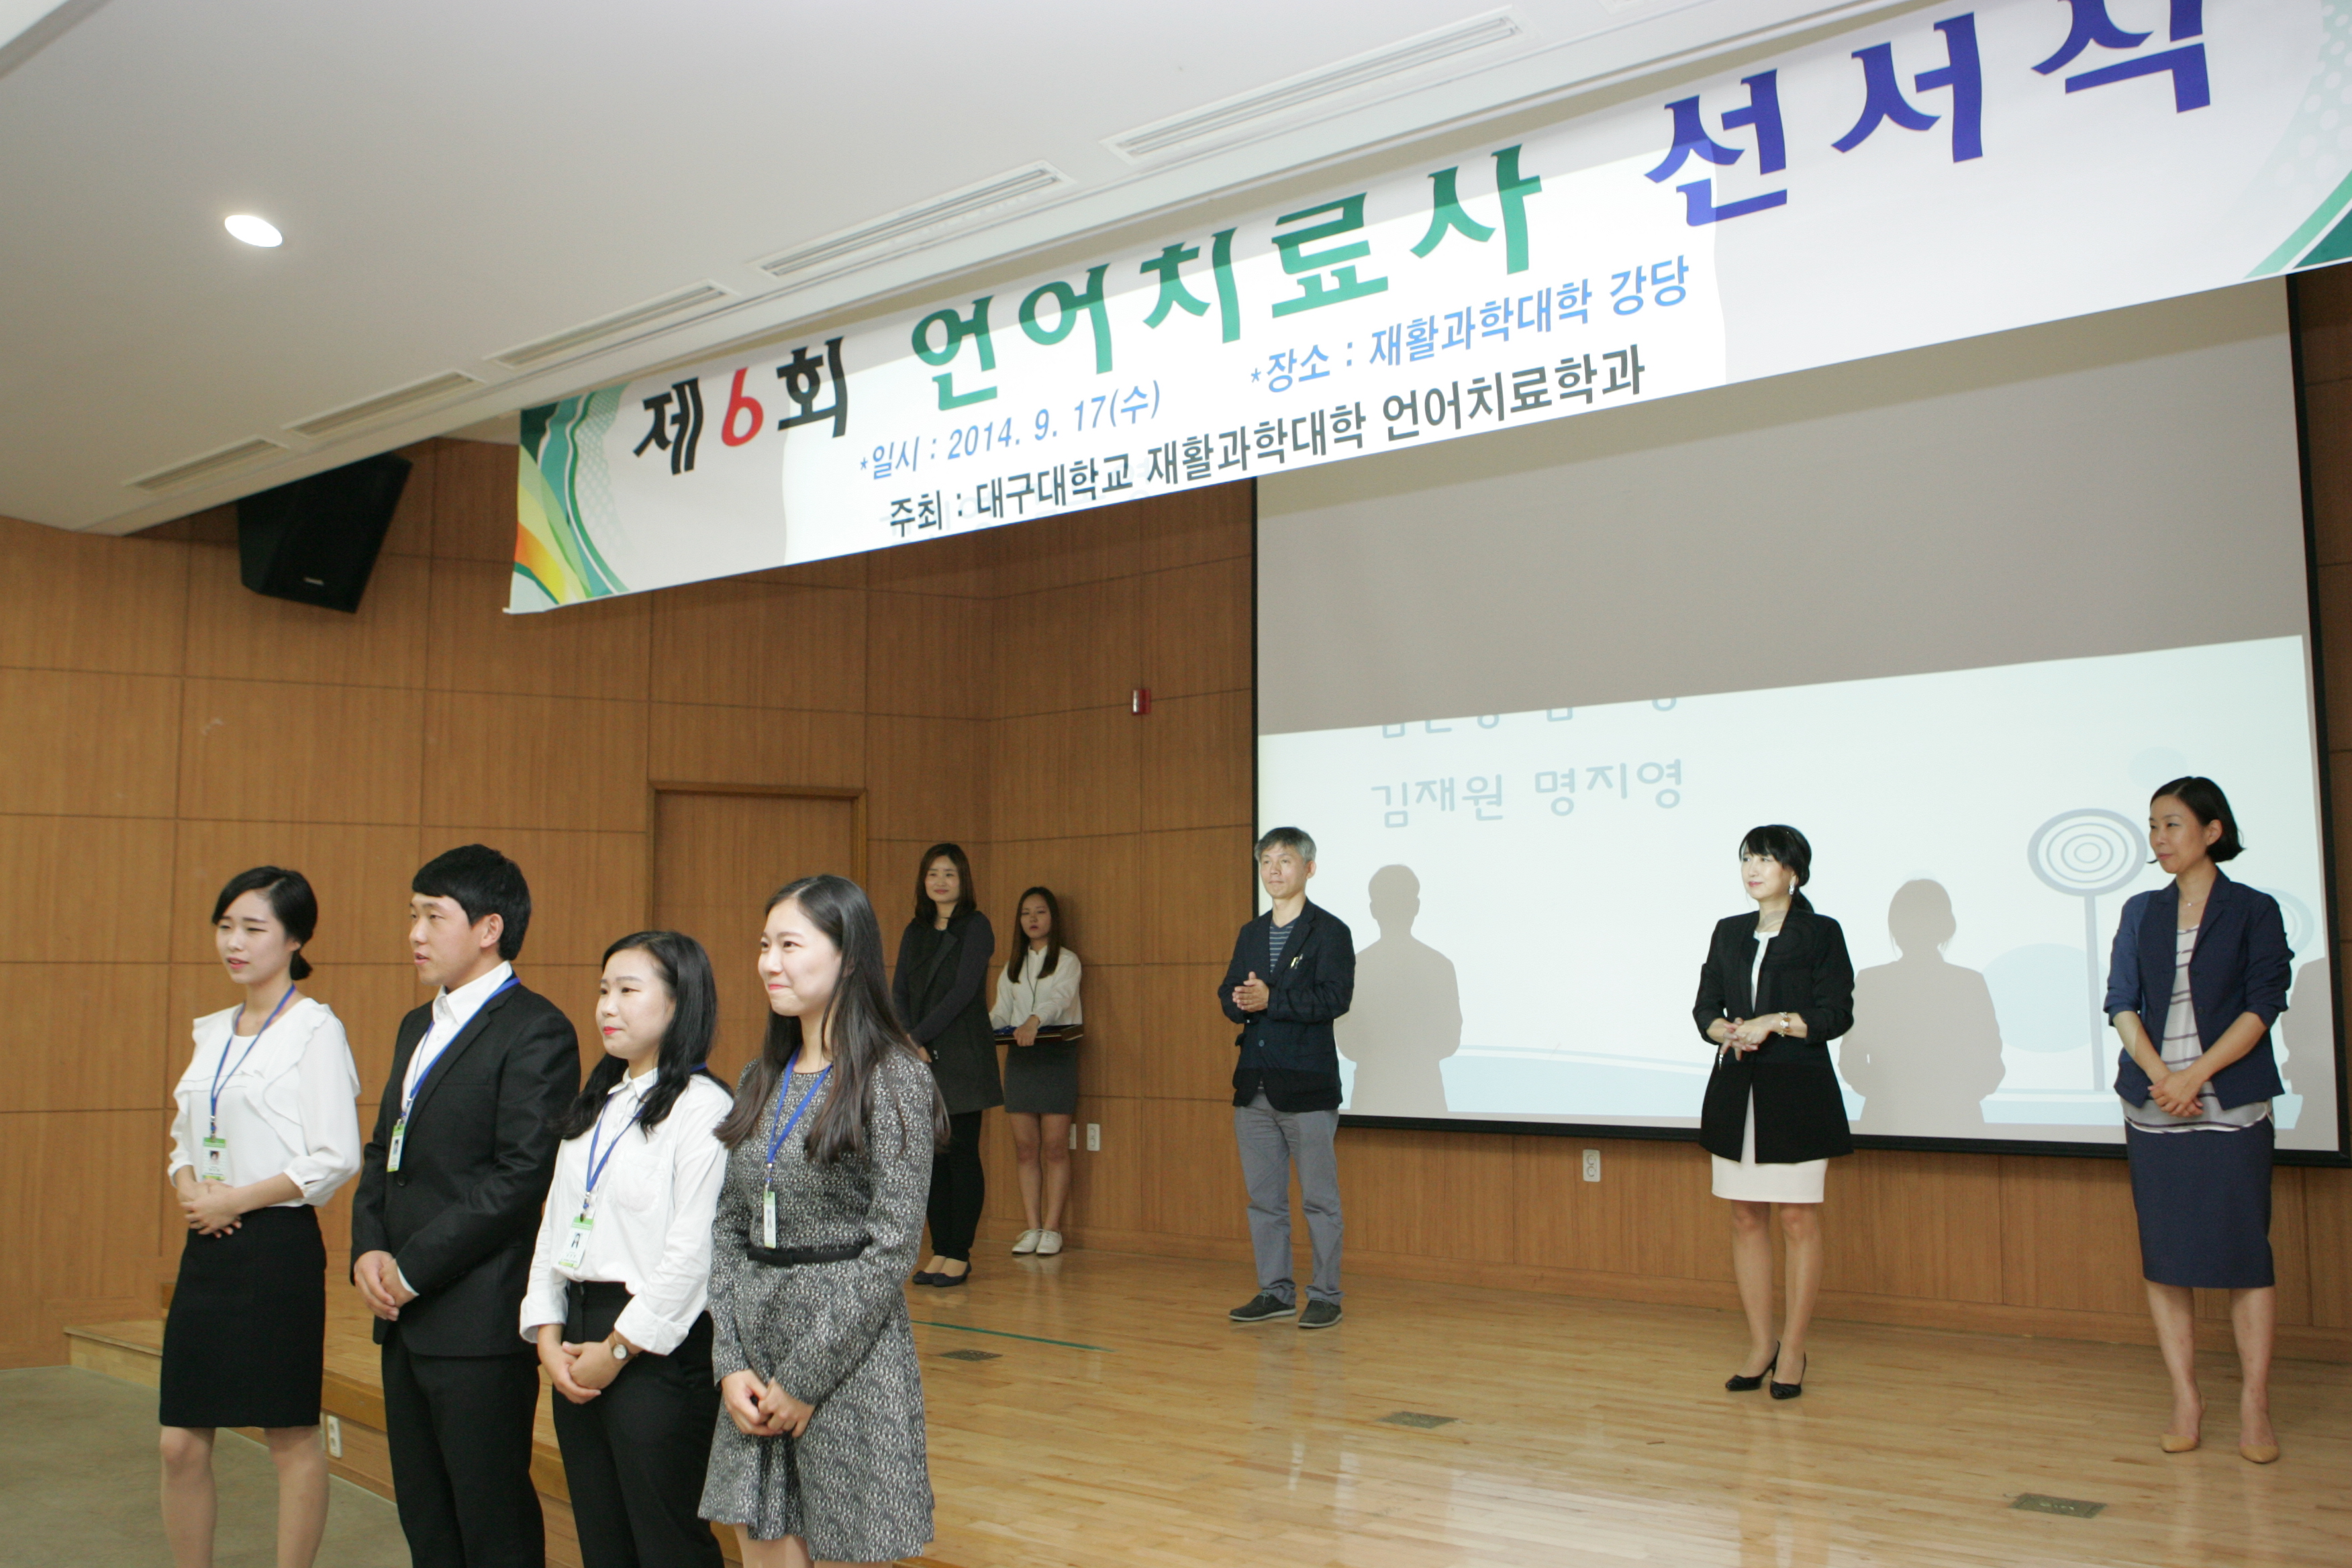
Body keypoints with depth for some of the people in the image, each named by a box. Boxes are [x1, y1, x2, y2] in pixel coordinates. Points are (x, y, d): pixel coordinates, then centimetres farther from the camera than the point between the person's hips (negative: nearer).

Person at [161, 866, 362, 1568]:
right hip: (207, 1249, 7)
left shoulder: (315, 1029, -9)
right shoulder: (214, 1031, 13)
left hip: (279, 1247, -7)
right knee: (182, 1444, 8)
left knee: (291, 1437, 5)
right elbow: (184, 1135, 19)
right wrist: (188, 1188, -2)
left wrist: (237, 1200, -12)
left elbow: (336, 1159, -14)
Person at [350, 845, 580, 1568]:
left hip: (478, 1320, -9)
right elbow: (384, 1153, 19)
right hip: (406, 1318, 9)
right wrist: (368, 1250, 1)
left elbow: (522, 1177, -18)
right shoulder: (417, 1028, 17)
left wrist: (412, 1268, -15)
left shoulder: (536, 1032, -12)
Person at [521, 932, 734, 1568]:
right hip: (579, 1341, 8)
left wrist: (618, 1349, -14)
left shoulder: (704, 1109, -12)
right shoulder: (595, 1106, 14)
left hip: (657, 1347, -8)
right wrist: (548, 1335, 1)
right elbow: (554, 1222, 12)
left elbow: (693, 1252, -18)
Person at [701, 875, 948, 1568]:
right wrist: (732, 1362, -3)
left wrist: (804, 1380, -13)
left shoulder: (893, 1079, -10)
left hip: (849, 1355, -6)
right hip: (754, 1344, 6)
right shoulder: (760, 1081, 10)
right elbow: (728, 1229, 9)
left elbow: (893, 1246, -14)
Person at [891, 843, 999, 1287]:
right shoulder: (916, 931, 15)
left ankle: (959, 1255, 2)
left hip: (961, 1056, -6)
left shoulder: (976, 927, -3)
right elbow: (898, 992, 8)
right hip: (919, 1059, 6)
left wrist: (918, 1036, -15)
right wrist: (908, 1042, -8)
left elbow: (963, 992, -12)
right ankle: (939, 1252, 13)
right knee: (932, 1156, 7)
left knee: (961, 1154, -3)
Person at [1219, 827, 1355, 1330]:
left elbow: (1335, 997, -16)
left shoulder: (1329, 931, -5)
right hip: (1254, 1082, 6)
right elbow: (1227, 994, 12)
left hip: (1307, 1085, -6)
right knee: (1263, 1197, 11)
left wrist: (1270, 999, -21)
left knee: (1319, 1198, 0)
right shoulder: (1251, 934, 16)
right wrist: (1240, 1002, -11)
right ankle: (1275, 1291, 20)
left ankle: (1325, 1295, 9)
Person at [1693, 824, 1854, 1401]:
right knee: (1746, 1218, 7)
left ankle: (1794, 1351, 7)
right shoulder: (1728, 933, 13)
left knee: (1798, 1219, -2)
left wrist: (1773, 1023, -19)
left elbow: (1835, 1014, -8)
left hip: (1798, 1092, -5)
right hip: (1737, 1089, 5)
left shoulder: (1821, 934, -1)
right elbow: (1705, 1010, 9)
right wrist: (1731, 1031, -12)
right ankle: (1759, 1346, 16)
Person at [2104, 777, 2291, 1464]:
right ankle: (2185, 1398, 11)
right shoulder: (2141, 913, 12)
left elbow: (2262, 1006, -6)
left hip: (2232, 1105, -3)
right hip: (2152, 1106, 3)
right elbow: (2122, 1001, 5)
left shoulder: (2254, 911, 2)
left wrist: (2196, 1074, -15)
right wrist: (2157, 1073, -11)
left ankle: (2253, 1406, 4)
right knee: (2163, 1252, 3)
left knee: (2242, 1249, -4)